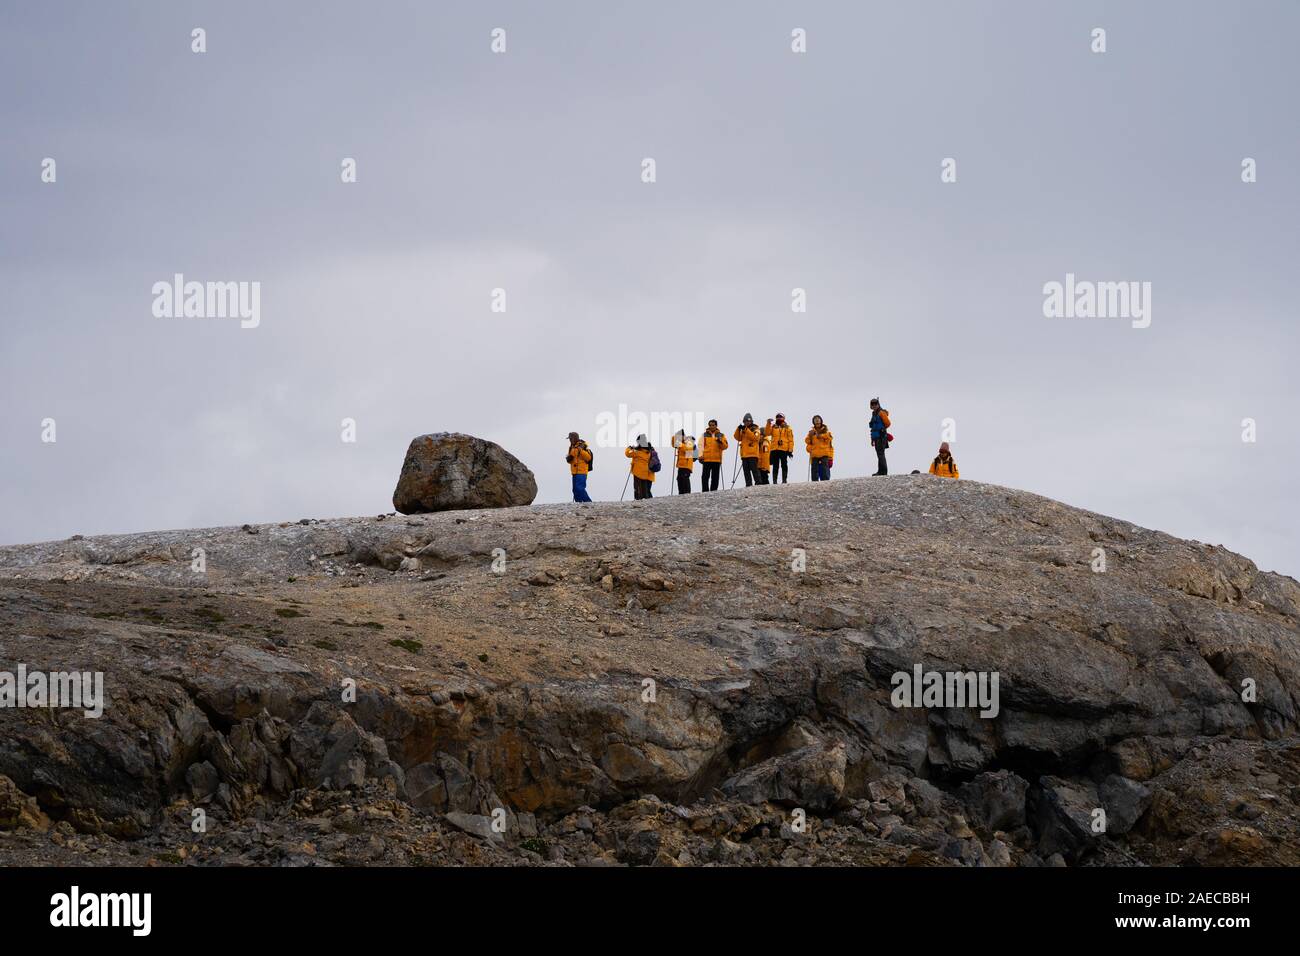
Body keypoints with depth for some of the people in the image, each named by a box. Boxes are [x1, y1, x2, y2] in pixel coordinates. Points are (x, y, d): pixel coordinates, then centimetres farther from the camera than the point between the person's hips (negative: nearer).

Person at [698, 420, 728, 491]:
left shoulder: (721, 436, 11)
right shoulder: (704, 435, 10)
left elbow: (725, 446, 4)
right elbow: (701, 446, 4)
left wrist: (720, 442, -16)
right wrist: (700, 456, -8)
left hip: (717, 460, 1)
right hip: (706, 460, -1)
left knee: (715, 478, 2)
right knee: (705, 477, -5)